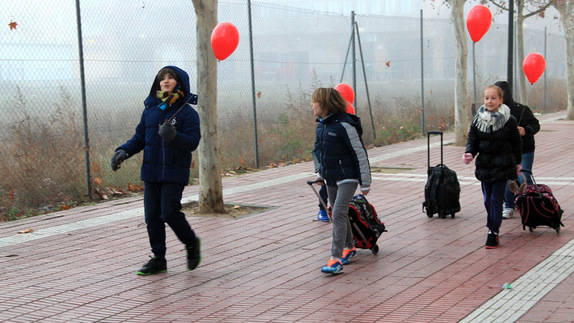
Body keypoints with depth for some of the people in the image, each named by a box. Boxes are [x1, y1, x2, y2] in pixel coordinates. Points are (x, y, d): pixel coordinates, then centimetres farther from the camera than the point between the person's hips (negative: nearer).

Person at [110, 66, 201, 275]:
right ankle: (158, 259, 17)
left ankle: (191, 243, 16)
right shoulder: (150, 110, 9)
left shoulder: (187, 113, -5)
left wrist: (173, 136, -30)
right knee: (152, 216, 5)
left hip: (174, 173, -5)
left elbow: (192, 142, -13)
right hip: (151, 172, 5)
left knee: (170, 213, -12)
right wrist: (123, 151, -1)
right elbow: (139, 138, 15)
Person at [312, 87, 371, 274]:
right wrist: (320, 173, 18)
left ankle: (336, 259, -16)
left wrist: (365, 183, -13)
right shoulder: (321, 124, 6)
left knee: (339, 214, -16)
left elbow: (360, 153, -16)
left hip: (347, 177, -8)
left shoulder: (344, 125, -19)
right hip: (330, 178, 8)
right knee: (339, 214, 17)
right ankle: (349, 247, 36)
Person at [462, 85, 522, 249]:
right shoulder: (477, 120, 1)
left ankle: (493, 233, -5)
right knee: (487, 200, 9)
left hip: (502, 166, -3)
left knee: (496, 199, -7)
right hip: (484, 165, 3)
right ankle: (493, 227, 25)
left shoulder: (509, 120, -6)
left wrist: (517, 162, 9)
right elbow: (472, 140, 4)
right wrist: (469, 154, -15)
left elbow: (516, 143, 4)